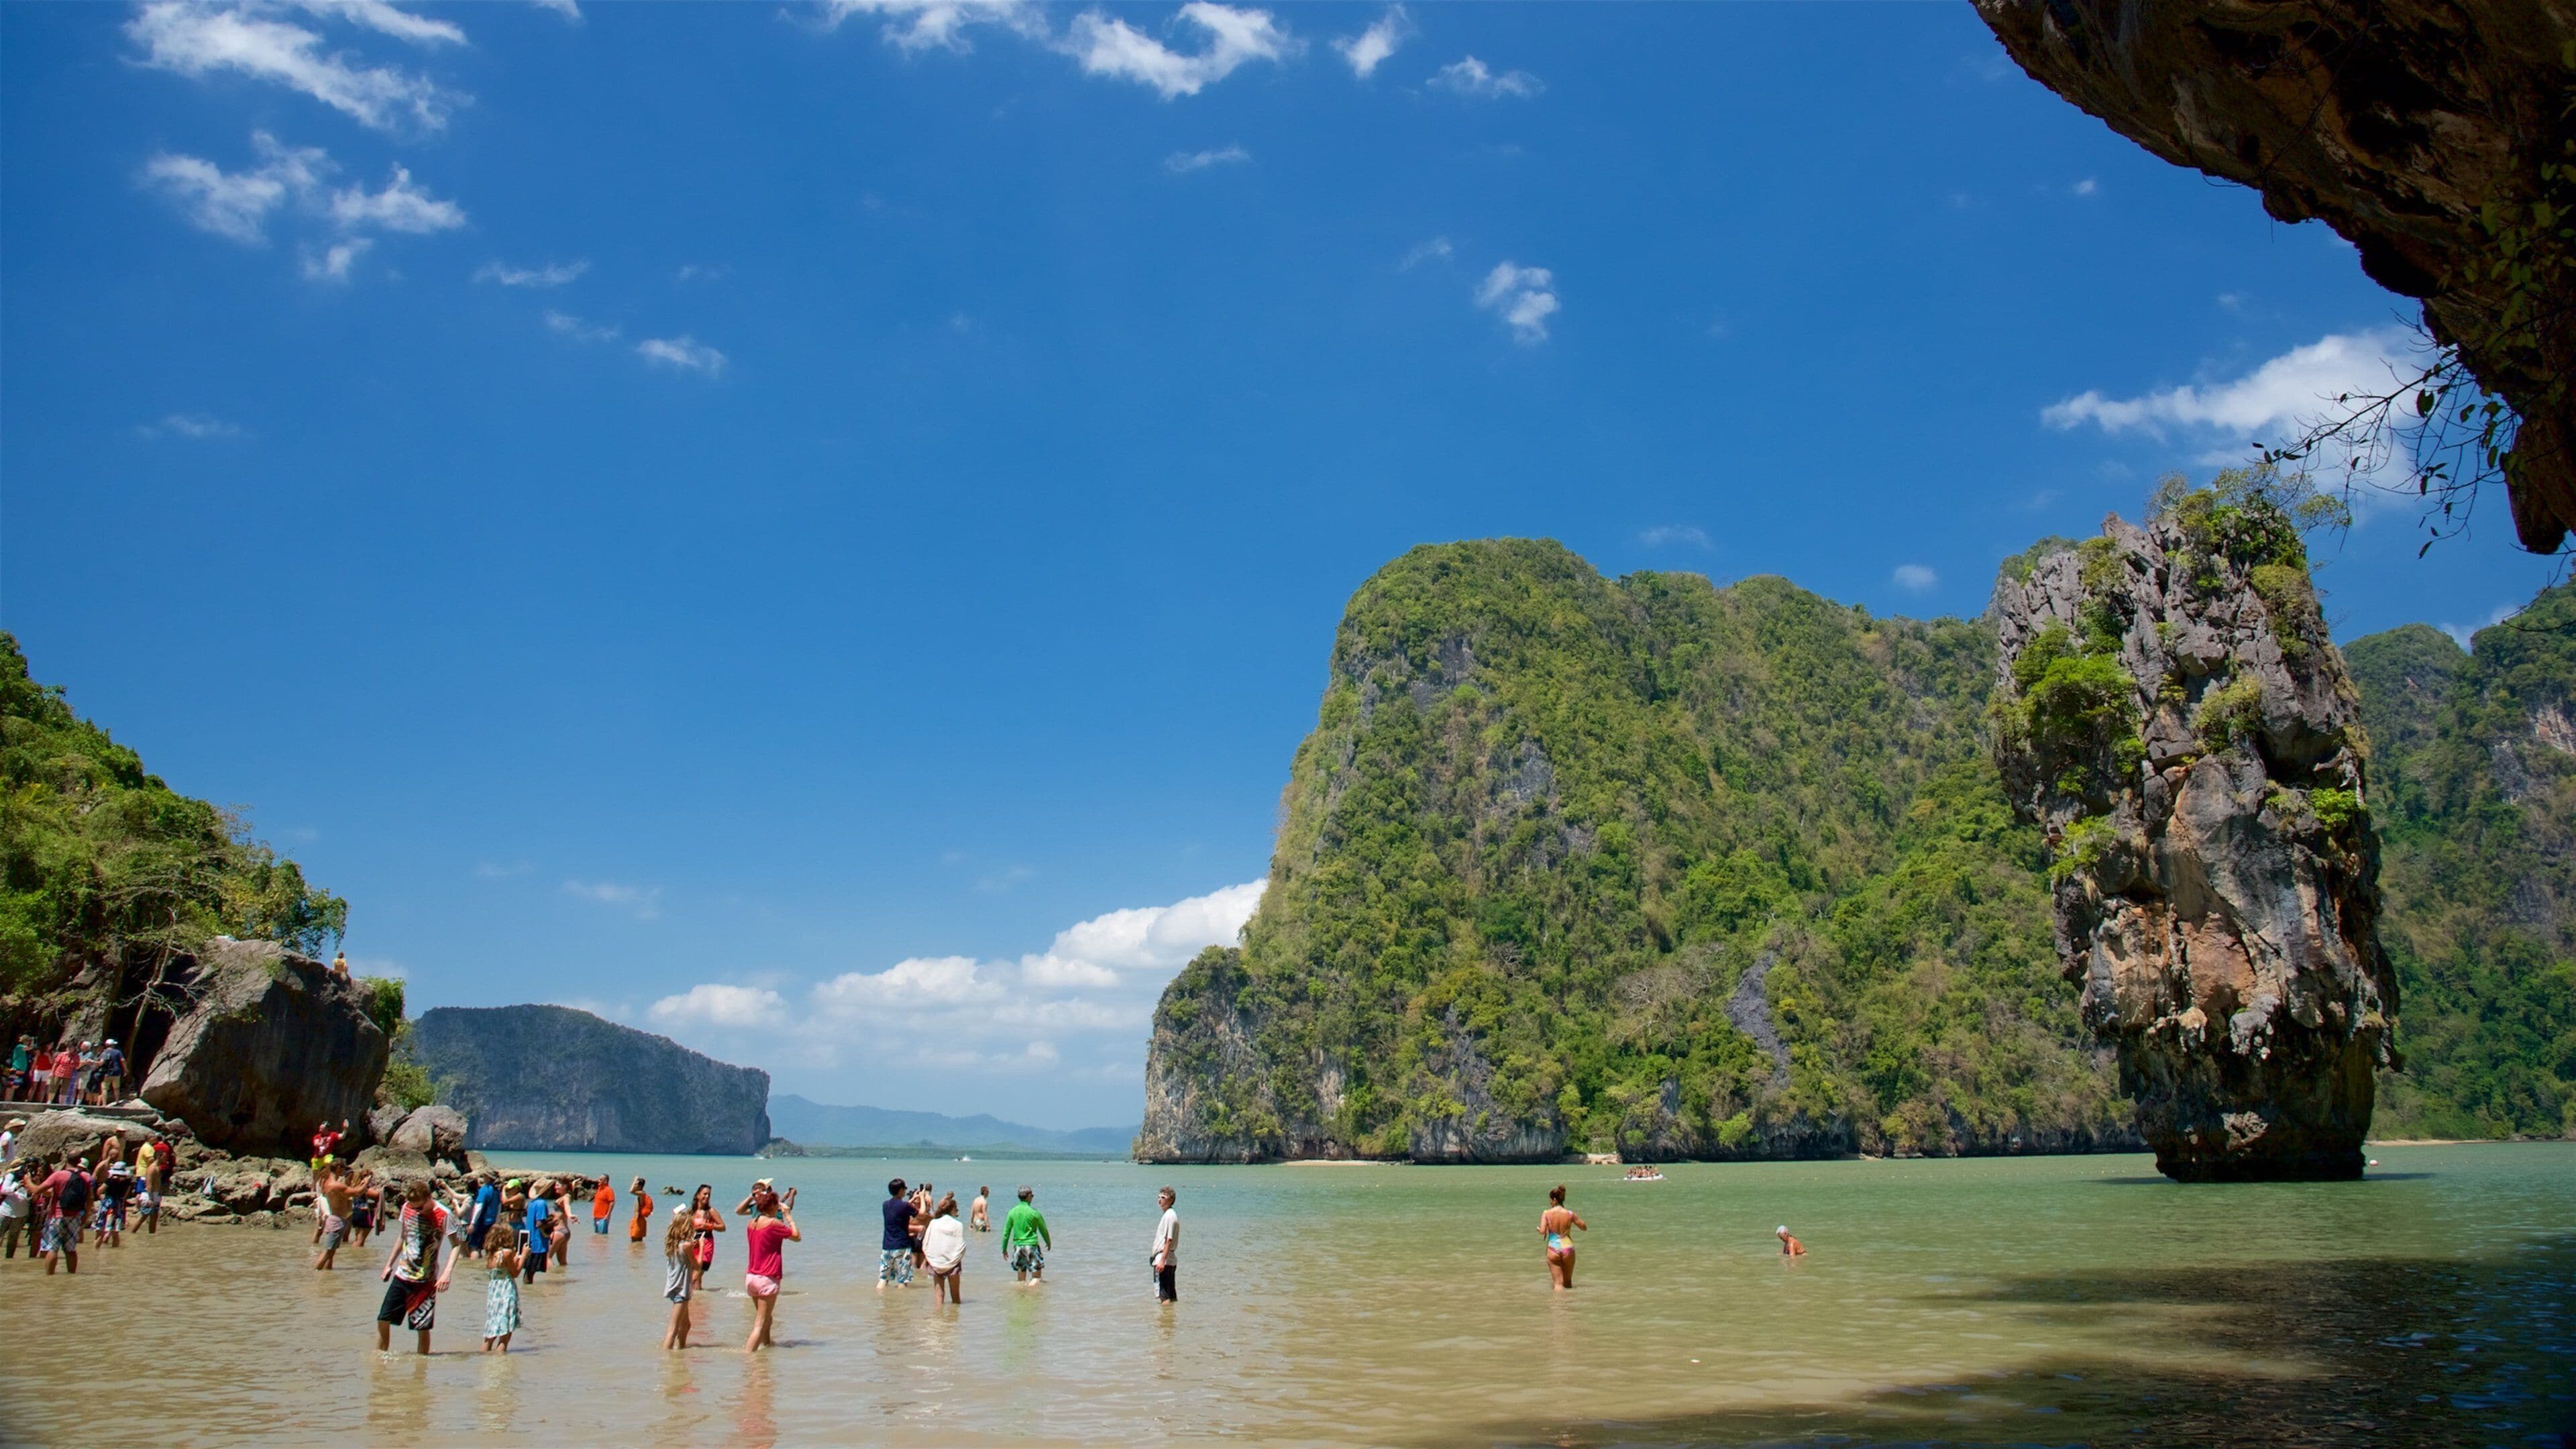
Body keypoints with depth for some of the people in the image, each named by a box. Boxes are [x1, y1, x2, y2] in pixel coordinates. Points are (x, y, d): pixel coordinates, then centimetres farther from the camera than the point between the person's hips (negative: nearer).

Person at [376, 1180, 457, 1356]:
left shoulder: (443, 1216, -14)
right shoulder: (407, 1208, 0)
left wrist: (446, 1273, -26)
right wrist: (389, 1264, 17)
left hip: (425, 1281, -4)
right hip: (401, 1275, 4)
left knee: (422, 1327, -2)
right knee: (383, 1320, 1)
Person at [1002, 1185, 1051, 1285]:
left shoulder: (1012, 1212, 2)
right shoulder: (1034, 1212, -8)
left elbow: (1006, 1232, 5)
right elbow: (1043, 1230, 2)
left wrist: (1004, 1249, 14)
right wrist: (1048, 1242, 20)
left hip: (1018, 1246, 5)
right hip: (1031, 1246, -4)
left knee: (1021, 1280, 15)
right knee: (1037, 1277, -2)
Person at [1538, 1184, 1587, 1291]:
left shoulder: (1546, 1213, -6)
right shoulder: (1570, 1214, -2)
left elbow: (1542, 1231, -15)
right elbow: (1584, 1228, 9)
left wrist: (1538, 1229, 8)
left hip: (1553, 1249, -2)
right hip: (1567, 1248, 2)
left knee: (1558, 1283, 4)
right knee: (1568, 1282, 19)